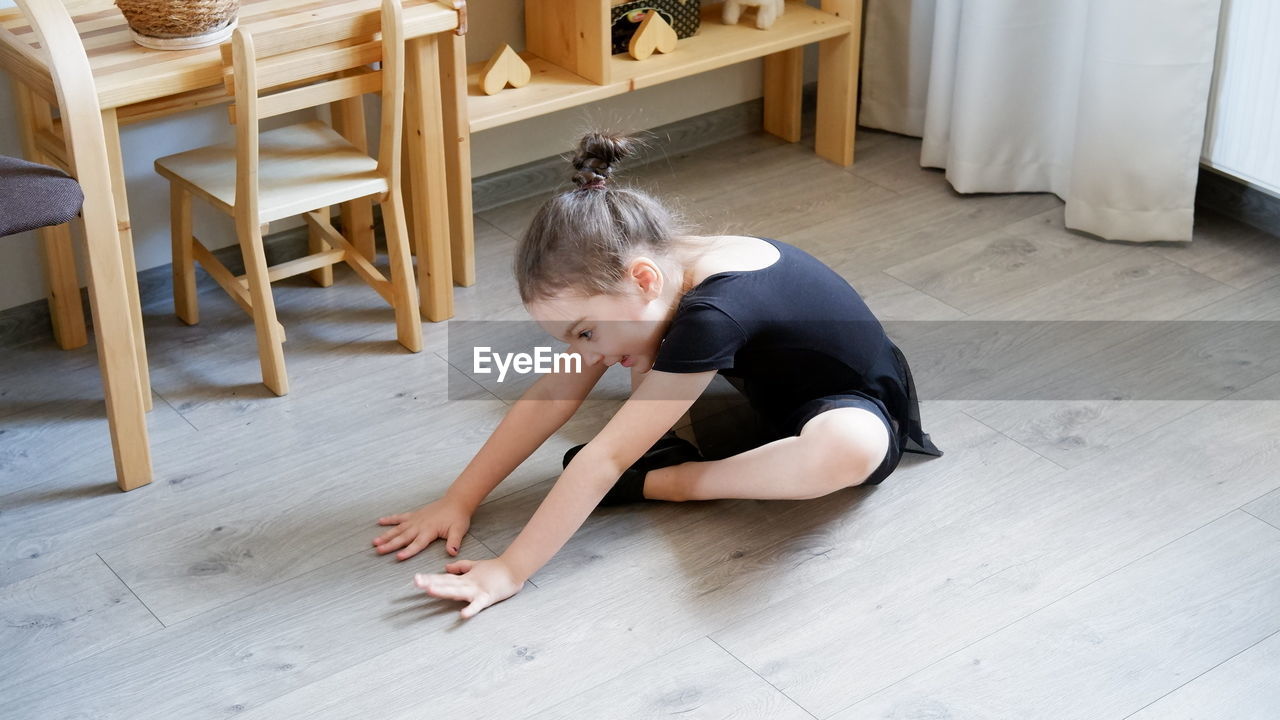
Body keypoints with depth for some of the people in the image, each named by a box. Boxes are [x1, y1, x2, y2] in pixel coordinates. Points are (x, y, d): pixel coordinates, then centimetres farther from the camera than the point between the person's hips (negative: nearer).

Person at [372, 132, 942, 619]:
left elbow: (603, 459, -39)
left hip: (854, 408, -7)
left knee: (848, 448, -42)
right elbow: (550, 398, -10)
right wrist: (457, 501, -12)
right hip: (768, 394, 7)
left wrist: (510, 571, -37)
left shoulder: (711, 314, -39)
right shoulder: (646, 274, -15)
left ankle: (660, 481, -21)